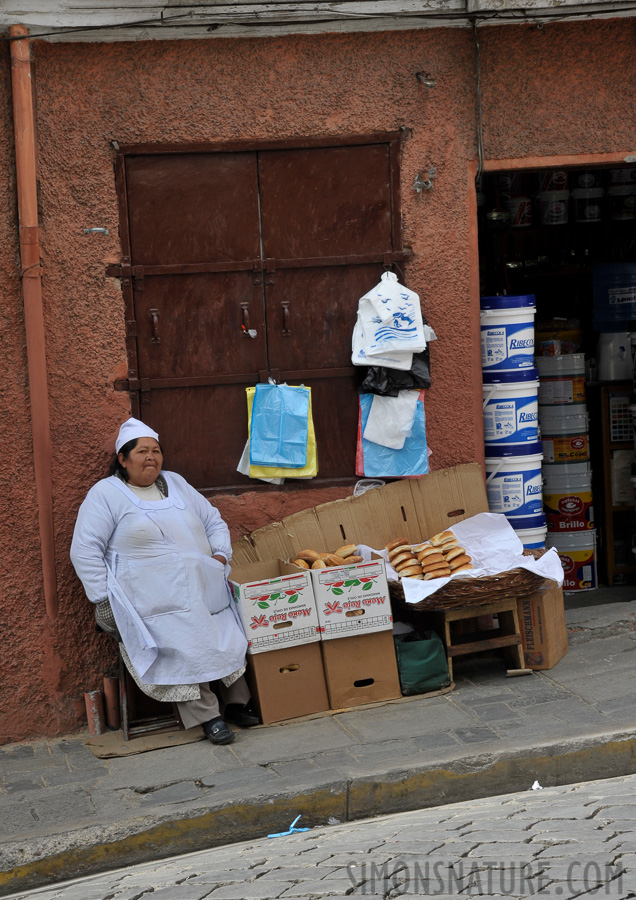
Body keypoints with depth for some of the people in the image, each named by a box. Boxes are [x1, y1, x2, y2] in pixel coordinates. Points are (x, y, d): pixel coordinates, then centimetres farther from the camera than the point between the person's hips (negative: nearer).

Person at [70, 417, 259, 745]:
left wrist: (220, 556, 5)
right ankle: (207, 717, -15)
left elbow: (214, 522, 24)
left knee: (234, 637, -11)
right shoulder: (105, 494, 2)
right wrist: (105, 600, -9)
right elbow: (84, 551, -2)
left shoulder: (176, 484, 19)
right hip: (155, 603, -5)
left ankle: (237, 702, 4)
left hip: (205, 592, 6)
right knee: (181, 649, -25)